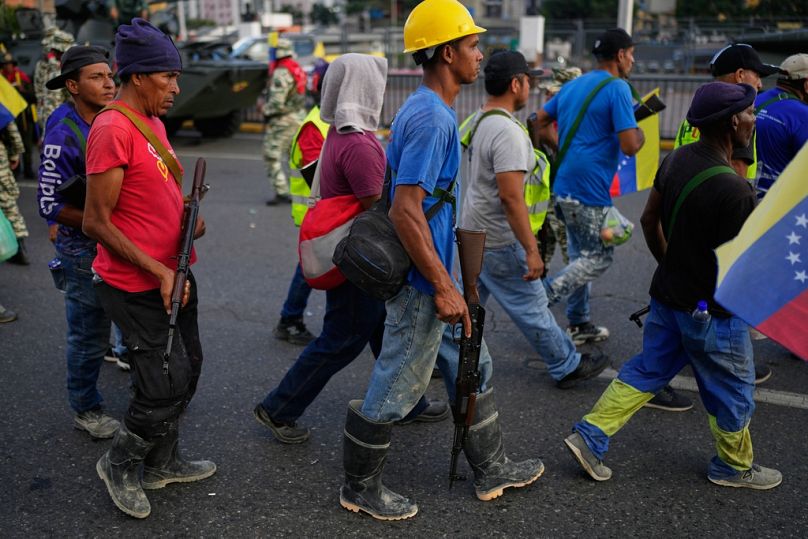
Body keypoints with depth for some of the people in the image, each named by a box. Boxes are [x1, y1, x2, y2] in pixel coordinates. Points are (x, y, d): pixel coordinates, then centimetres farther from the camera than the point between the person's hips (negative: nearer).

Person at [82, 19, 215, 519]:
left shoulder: (153, 122, 10)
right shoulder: (113, 130, -20)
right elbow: (97, 222, -20)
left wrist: (186, 217, 6)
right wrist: (158, 272, -20)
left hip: (172, 274, 10)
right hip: (137, 285, -10)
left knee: (187, 369, 19)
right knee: (165, 385, -3)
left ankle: (163, 463, 37)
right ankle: (120, 464, 24)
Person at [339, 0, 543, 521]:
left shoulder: (425, 109, 11)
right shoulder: (432, 117, -21)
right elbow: (405, 210, -27)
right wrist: (444, 287, -24)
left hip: (437, 272, 11)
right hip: (423, 282, -11)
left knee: (474, 368, 20)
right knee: (395, 390, 4)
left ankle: (492, 470, 36)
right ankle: (361, 489, 23)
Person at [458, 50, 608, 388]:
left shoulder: (475, 122, 8)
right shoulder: (507, 131, -23)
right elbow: (511, 197, -28)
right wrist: (532, 250, -25)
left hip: (471, 232, 9)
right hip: (497, 242, -9)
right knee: (533, 308, 5)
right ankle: (568, 367, 20)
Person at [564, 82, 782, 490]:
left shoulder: (675, 159, -2)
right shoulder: (734, 189, -28)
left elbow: (650, 219, 9)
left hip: (667, 295, 7)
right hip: (711, 311, -7)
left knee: (646, 371, 19)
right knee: (732, 392, 15)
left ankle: (589, 436, 19)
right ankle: (734, 467, 35)